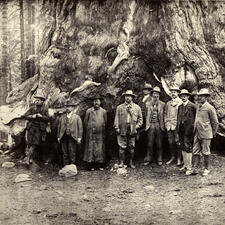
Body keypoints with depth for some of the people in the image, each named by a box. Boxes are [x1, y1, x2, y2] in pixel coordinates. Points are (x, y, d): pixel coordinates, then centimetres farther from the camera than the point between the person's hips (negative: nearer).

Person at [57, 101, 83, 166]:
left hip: (72, 137, -2)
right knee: (64, 153, 3)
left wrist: (79, 138, -4)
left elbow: (80, 127, 3)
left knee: (72, 153, -3)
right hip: (63, 137, 2)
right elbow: (59, 127, 15)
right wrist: (58, 137, 9)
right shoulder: (62, 116, 13)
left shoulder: (76, 117, 6)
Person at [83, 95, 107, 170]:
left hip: (100, 134, 1)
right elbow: (85, 121, 9)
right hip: (91, 134, -1)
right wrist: (90, 128, 6)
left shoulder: (103, 111, 6)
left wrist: (102, 129, 8)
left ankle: (100, 165, 8)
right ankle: (91, 165, 5)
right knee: (90, 148, -1)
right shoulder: (89, 111, 3)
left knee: (100, 149, 1)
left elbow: (105, 122, 12)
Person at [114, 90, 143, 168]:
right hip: (122, 130, -1)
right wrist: (117, 128, 0)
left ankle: (131, 163, 15)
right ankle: (121, 162, 8)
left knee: (131, 147, 5)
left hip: (132, 130, 1)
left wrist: (137, 126, 1)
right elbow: (117, 118, 8)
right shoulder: (119, 107, 9)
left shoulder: (137, 107, 10)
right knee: (122, 147, -1)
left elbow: (140, 119, 14)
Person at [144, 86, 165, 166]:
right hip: (150, 125, 0)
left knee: (159, 144, 5)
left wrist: (163, 125, -2)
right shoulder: (148, 104, 7)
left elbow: (164, 116, 5)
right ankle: (148, 159, 12)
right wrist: (147, 124, -1)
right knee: (150, 144, 3)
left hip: (159, 125, 0)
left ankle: (159, 160, 16)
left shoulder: (162, 104, 6)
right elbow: (146, 115, 5)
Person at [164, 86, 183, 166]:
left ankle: (179, 159, 5)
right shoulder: (168, 103, 17)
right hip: (169, 126, 5)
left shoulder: (180, 103, 1)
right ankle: (172, 157, 18)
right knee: (171, 142, 6)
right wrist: (166, 123, 8)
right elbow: (165, 114, 20)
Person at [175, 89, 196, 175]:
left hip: (189, 130, -7)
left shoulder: (192, 106, -9)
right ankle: (185, 164, 27)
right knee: (182, 148, 14)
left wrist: (193, 128, -4)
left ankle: (189, 168, 3)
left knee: (188, 148, -4)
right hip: (181, 131, 7)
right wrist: (177, 130, 13)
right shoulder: (180, 107, 13)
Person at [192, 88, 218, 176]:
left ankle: (206, 169, 15)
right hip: (197, 134, 6)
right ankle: (194, 168, 11)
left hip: (205, 134, -6)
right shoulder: (198, 107, 11)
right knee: (195, 152, 6)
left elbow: (215, 122, -4)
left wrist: (213, 133, 4)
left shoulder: (210, 108, -10)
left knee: (205, 152, 3)